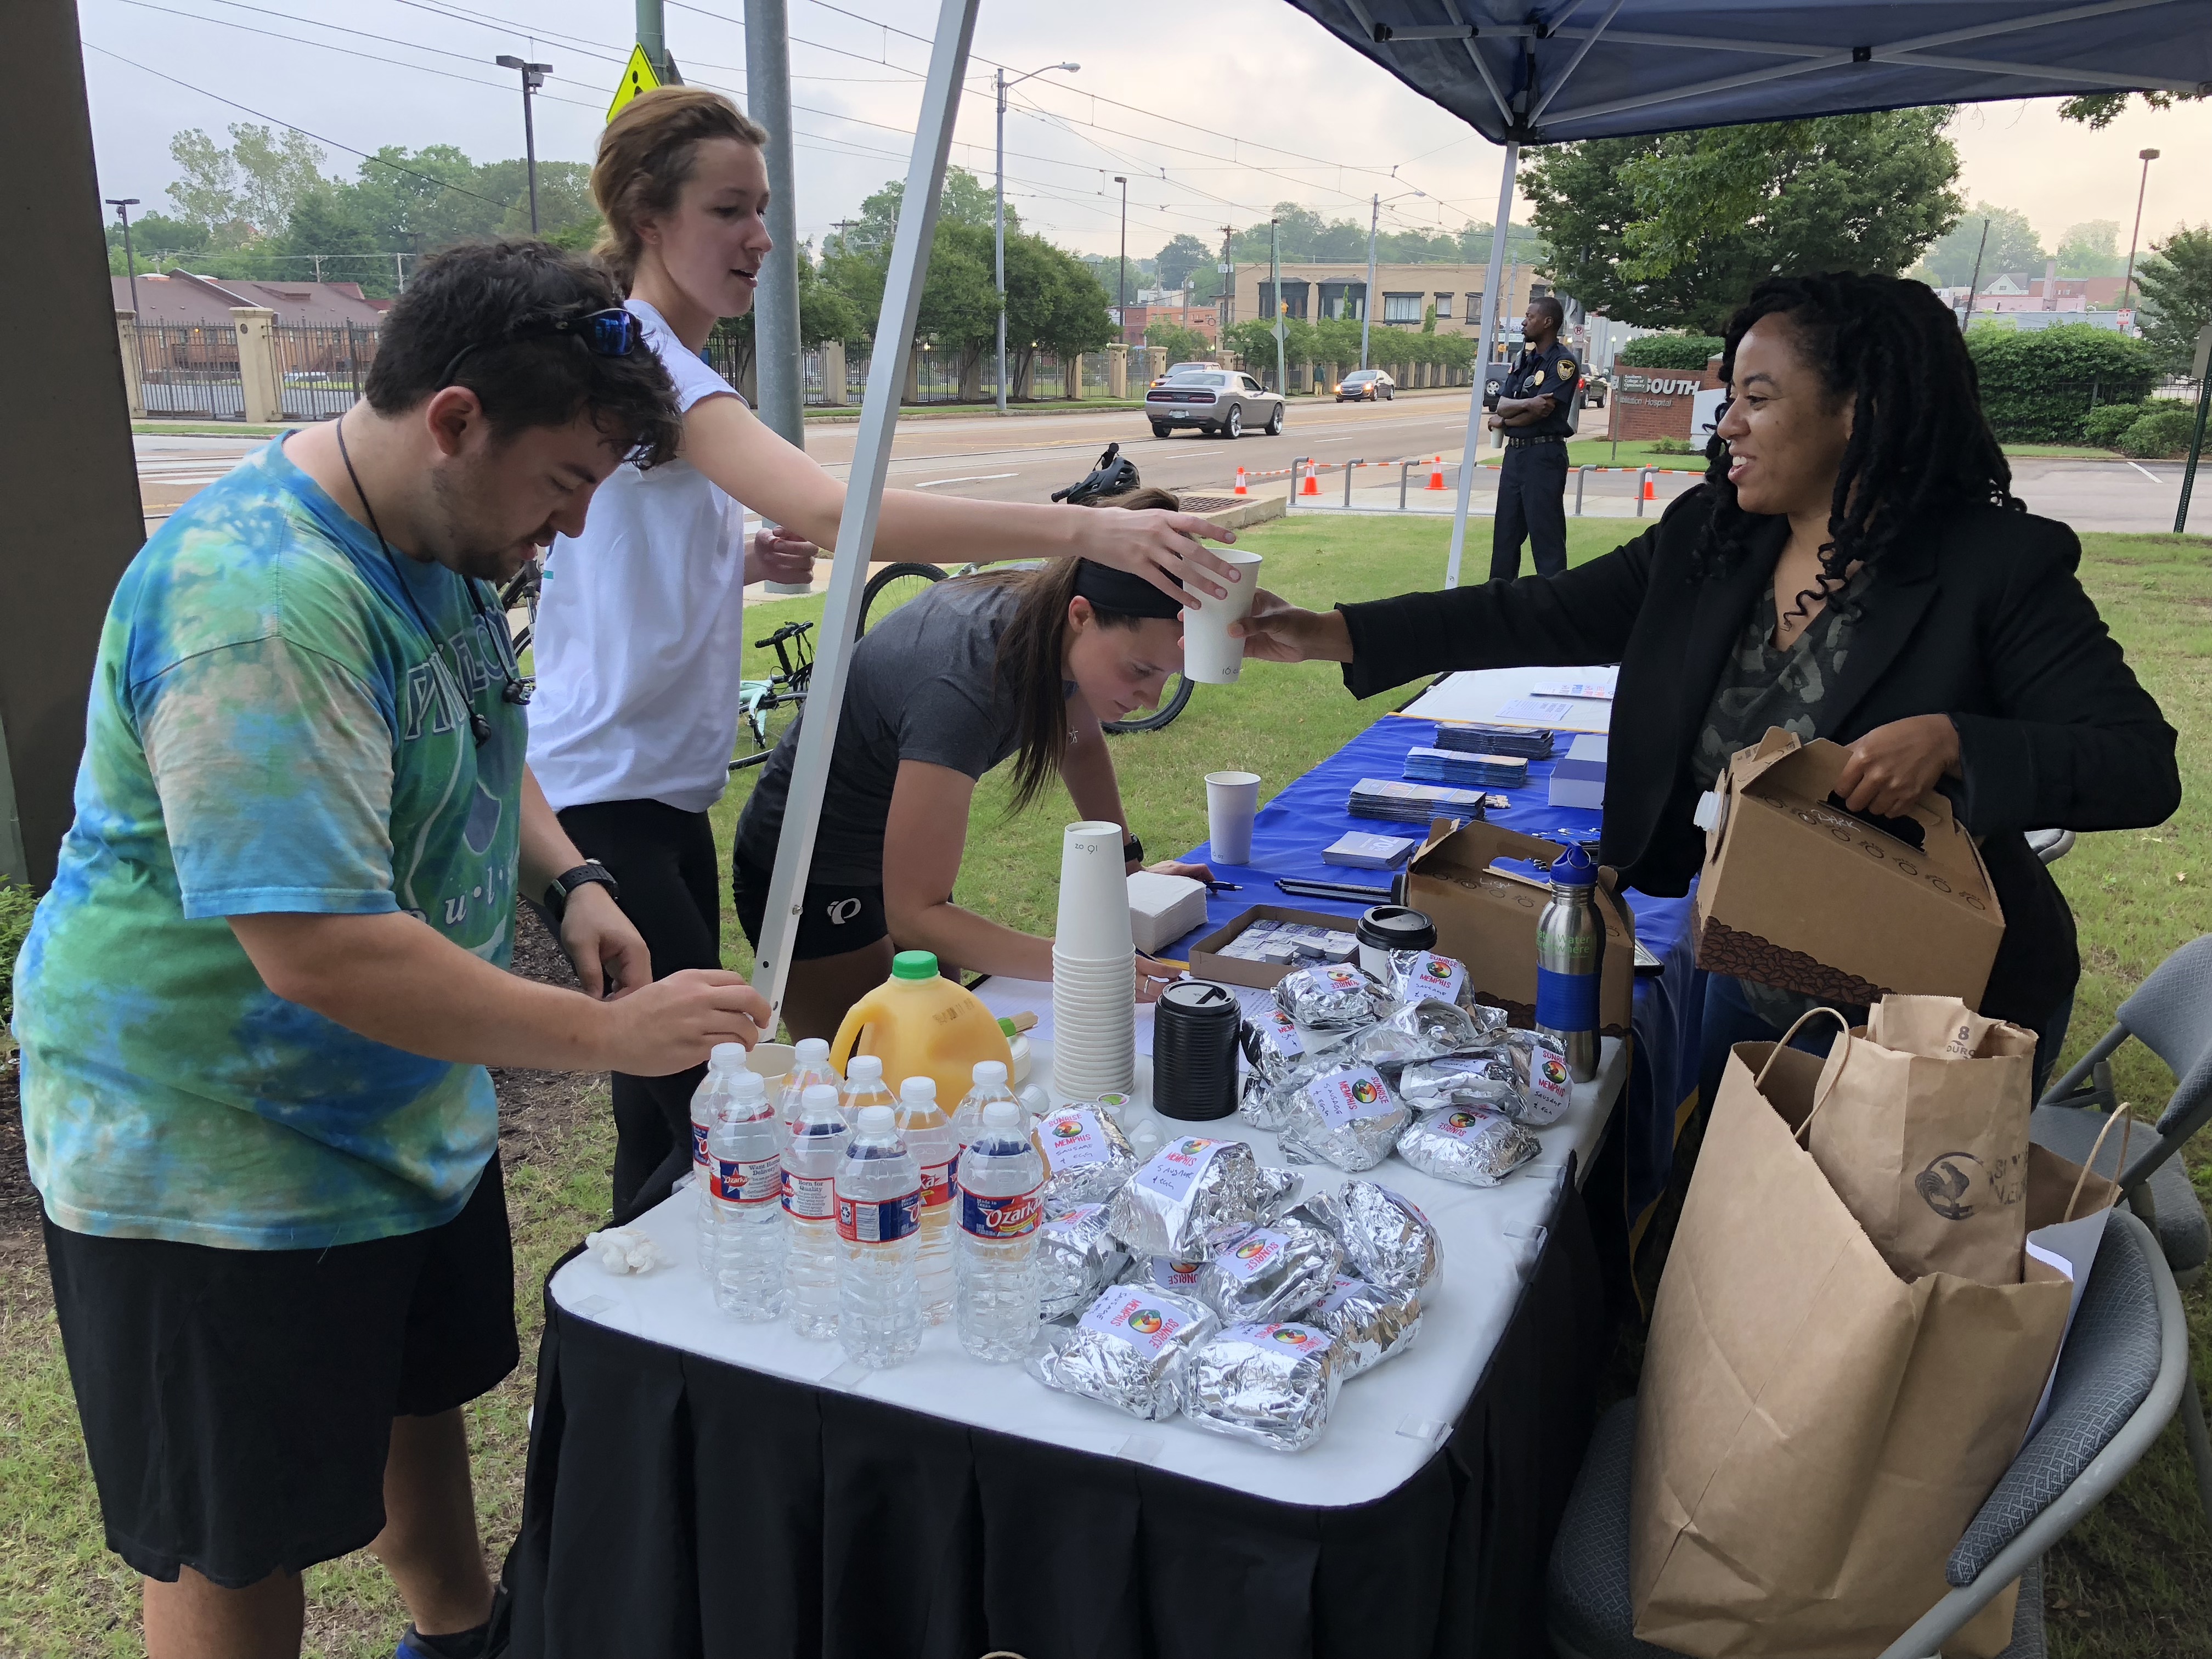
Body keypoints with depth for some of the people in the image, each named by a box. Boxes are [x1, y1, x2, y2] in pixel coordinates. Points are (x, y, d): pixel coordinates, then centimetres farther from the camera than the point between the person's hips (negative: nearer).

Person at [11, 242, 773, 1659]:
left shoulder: (437, 542, 1)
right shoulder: (263, 601, -31)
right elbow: (319, 953, -36)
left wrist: (568, 879, -1)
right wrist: (611, 1036, -30)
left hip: (409, 1112, 10)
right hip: (214, 1160, -9)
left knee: (423, 1391, 28)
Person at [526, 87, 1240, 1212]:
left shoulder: (662, 360, 14)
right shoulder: (638, 358, -18)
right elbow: (834, 511, -35)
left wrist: (748, 565, 3)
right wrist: (1084, 529, -41)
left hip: (664, 790, 10)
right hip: (602, 801, -10)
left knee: (670, 1108, 16)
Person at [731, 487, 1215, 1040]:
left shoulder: (1058, 618, -15)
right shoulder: (963, 687, -38)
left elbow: (1079, 740, 8)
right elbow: (914, 912, -35)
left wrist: (1128, 863, 2)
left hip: (893, 849, 8)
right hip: (808, 876, -7)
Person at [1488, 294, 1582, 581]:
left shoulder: (1562, 363, -7)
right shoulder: (1523, 360, 16)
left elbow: (1542, 411, -16)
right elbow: (1502, 405, 5)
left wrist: (1504, 422, -2)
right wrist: (1528, 403, -15)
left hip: (1544, 454, -8)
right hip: (1515, 452, 8)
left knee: (1545, 532, -6)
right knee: (1506, 530, 11)